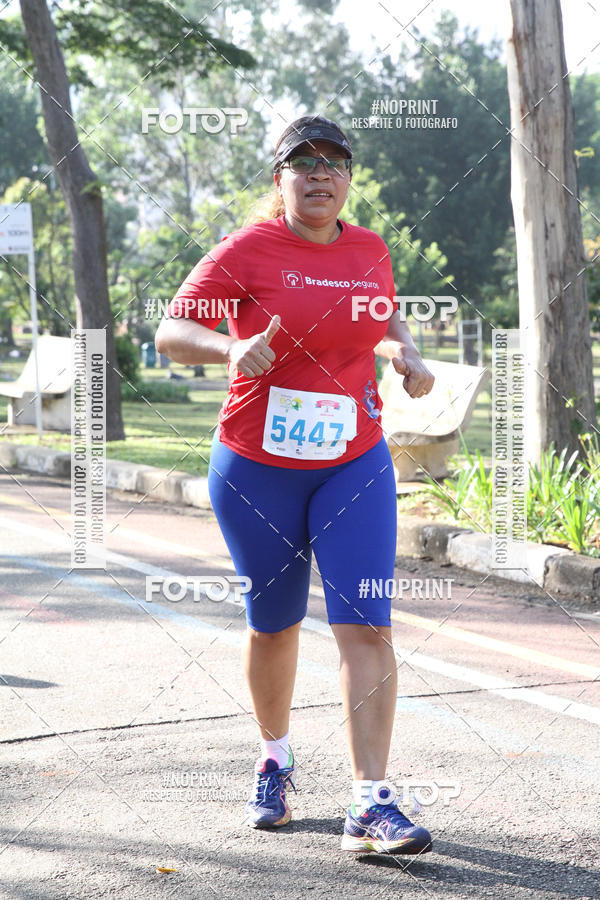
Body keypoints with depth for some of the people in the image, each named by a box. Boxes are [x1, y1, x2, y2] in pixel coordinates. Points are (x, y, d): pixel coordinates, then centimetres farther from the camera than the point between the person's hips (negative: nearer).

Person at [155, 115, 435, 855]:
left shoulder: (370, 251, 5)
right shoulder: (248, 250, -8)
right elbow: (171, 330, -13)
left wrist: (406, 354, 2)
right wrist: (231, 349, -33)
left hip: (354, 467, 2)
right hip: (256, 470, -2)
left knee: (366, 626, -10)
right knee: (273, 623, 12)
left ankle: (370, 807, -10)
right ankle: (274, 760, 38)